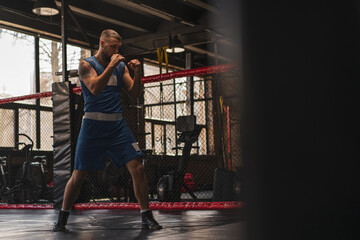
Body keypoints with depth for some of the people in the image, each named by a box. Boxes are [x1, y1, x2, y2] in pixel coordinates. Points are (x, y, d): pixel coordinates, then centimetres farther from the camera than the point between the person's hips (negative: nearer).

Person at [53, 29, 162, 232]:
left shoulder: (121, 66, 12)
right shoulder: (86, 64, 0)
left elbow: (134, 93, 7)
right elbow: (95, 89, -16)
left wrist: (137, 73, -9)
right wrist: (111, 66, -19)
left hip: (118, 125, 3)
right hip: (93, 126, -3)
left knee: (137, 169, -7)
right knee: (79, 175, 1)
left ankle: (147, 217, 4)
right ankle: (62, 219, 19)